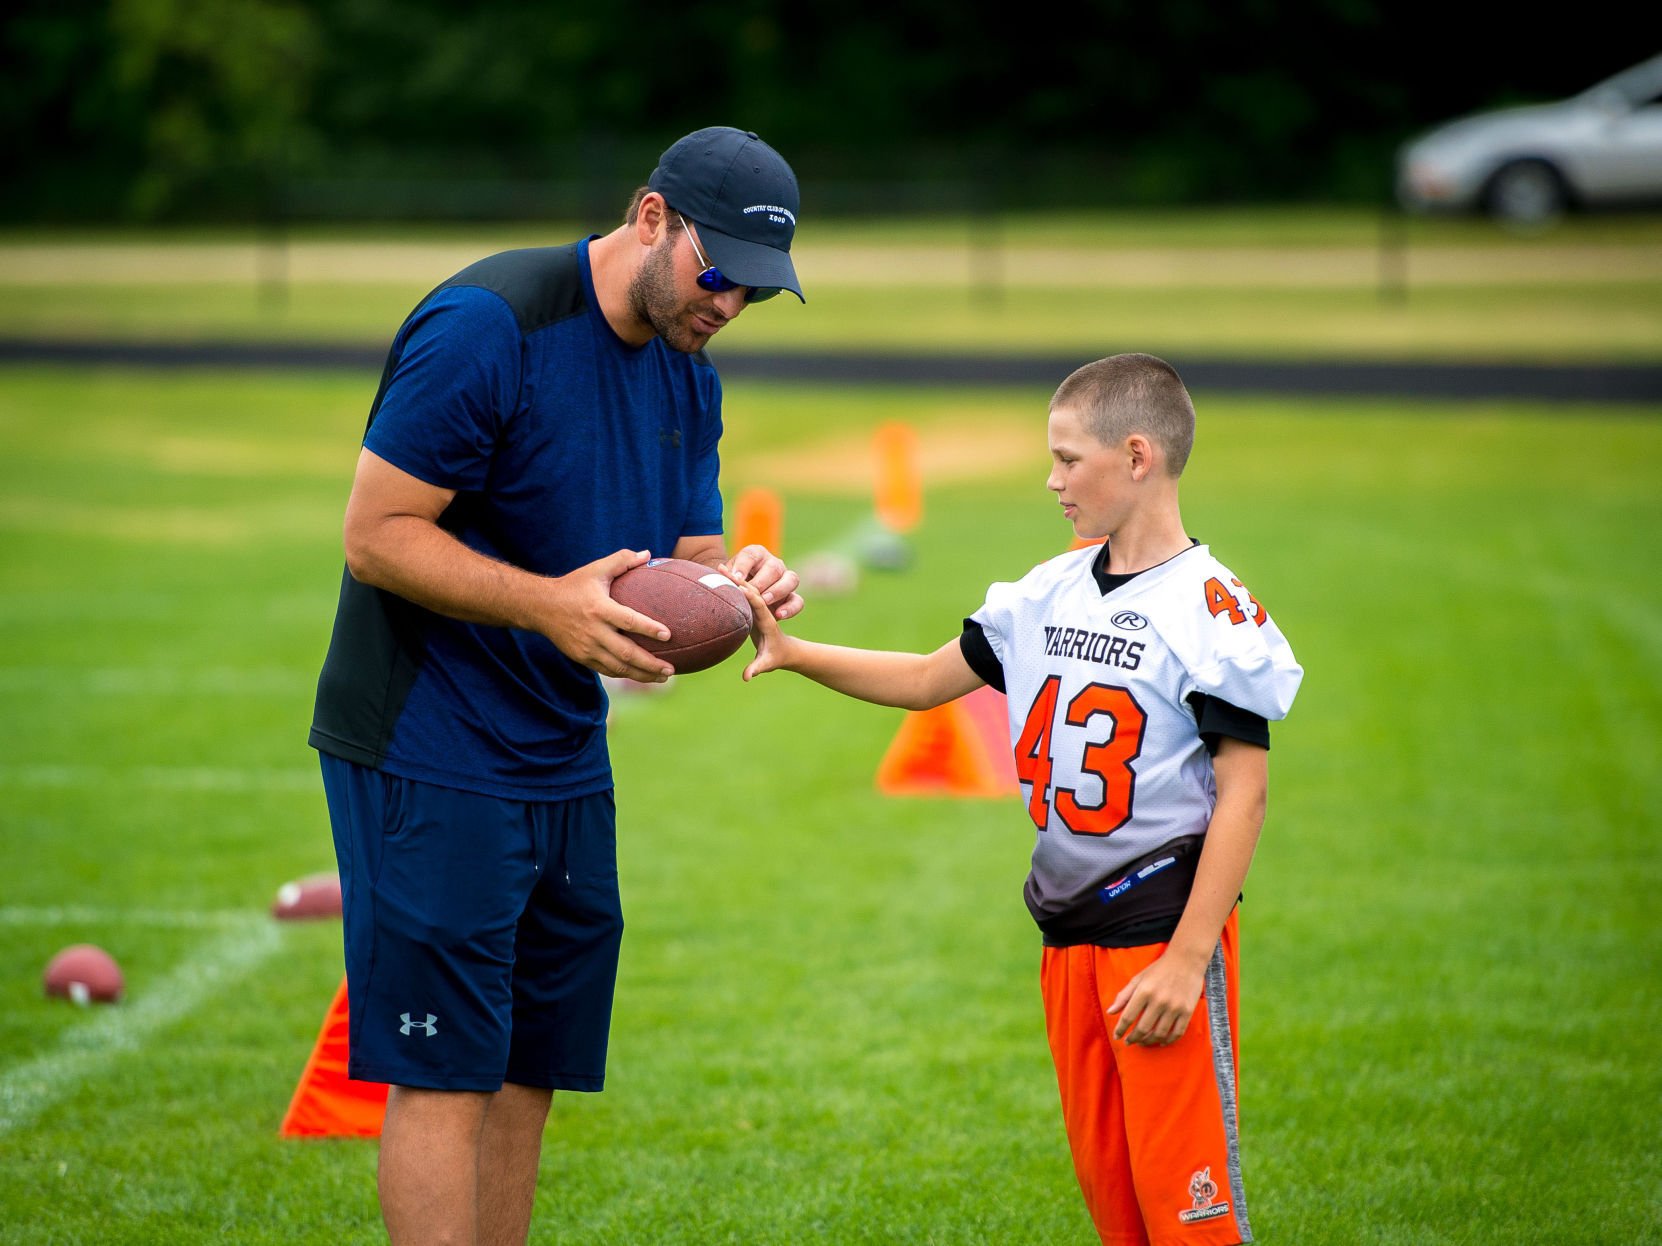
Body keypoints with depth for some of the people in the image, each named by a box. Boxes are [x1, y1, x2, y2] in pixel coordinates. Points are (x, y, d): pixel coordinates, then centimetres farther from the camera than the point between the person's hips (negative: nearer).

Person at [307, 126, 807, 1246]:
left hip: (567, 766, 8)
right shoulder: (486, 326, -16)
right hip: (432, 760, -8)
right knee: (444, 1080, -8)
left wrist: (737, 580, -11)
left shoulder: (688, 377, 10)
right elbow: (375, 536, -17)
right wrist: (549, 602, -28)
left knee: (526, 1078, 9)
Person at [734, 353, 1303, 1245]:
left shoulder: (1209, 612, -12)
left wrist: (1187, 960, -18)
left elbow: (1243, 792, -14)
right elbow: (929, 680, 20)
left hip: (1165, 935, -7)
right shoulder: (1050, 594, 9)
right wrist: (790, 652, 9)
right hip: (1069, 936, 7)